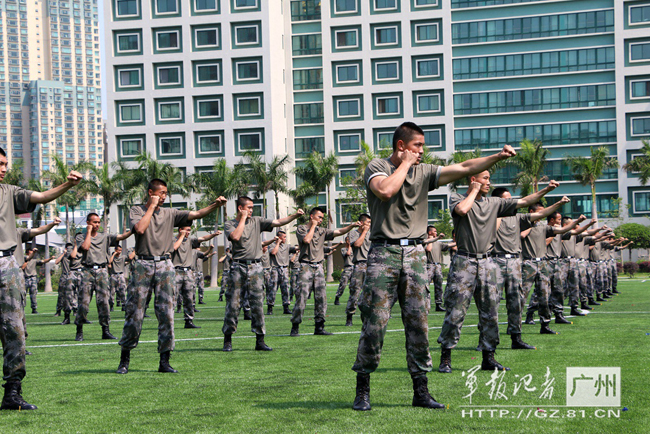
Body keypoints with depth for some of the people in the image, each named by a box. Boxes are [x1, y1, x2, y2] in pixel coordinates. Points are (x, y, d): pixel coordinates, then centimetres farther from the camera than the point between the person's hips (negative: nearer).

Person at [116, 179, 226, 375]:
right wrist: (152, 207, -7)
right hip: (143, 265, -3)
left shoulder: (170, 213, 14)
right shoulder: (137, 210, 5)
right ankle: (124, 359, 9)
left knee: (167, 313, -1)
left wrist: (215, 205, -10)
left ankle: (164, 361, 3)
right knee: (134, 313, -3)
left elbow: (196, 214, 5)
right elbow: (140, 228, -15)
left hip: (165, 265, 3)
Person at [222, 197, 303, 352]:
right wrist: (243, 218, -6)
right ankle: (227, 340, 8)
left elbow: (277, 222, 6)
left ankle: (260, 341, 4)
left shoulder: (257, 221, 12)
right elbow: (235, 236, -16)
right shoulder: (230, 224, 4)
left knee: (257, 304, 1)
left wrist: (295, 216, -6)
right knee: (233, 303, -2)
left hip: (256, 267, 3)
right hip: (238, 267, -3)